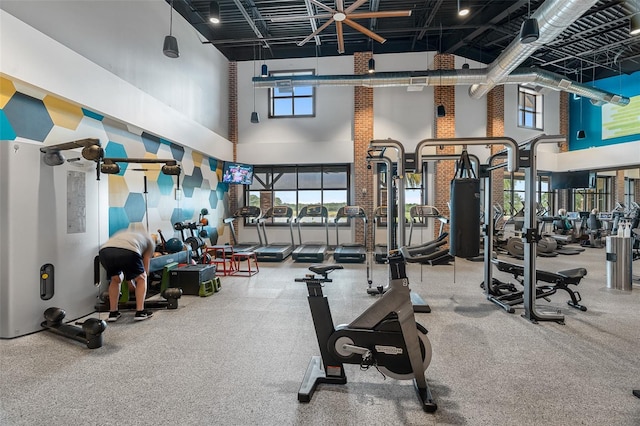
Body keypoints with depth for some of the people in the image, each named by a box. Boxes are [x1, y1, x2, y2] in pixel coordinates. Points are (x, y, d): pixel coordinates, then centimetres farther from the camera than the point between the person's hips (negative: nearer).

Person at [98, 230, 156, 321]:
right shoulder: (149, 241, 34)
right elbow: (145, 267, 36)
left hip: (105, 251, 5)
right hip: (128, 252, -4)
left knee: (115, 279, 33)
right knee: (141, 278, 23)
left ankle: (113, 313, 31)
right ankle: (140, 312, 18)